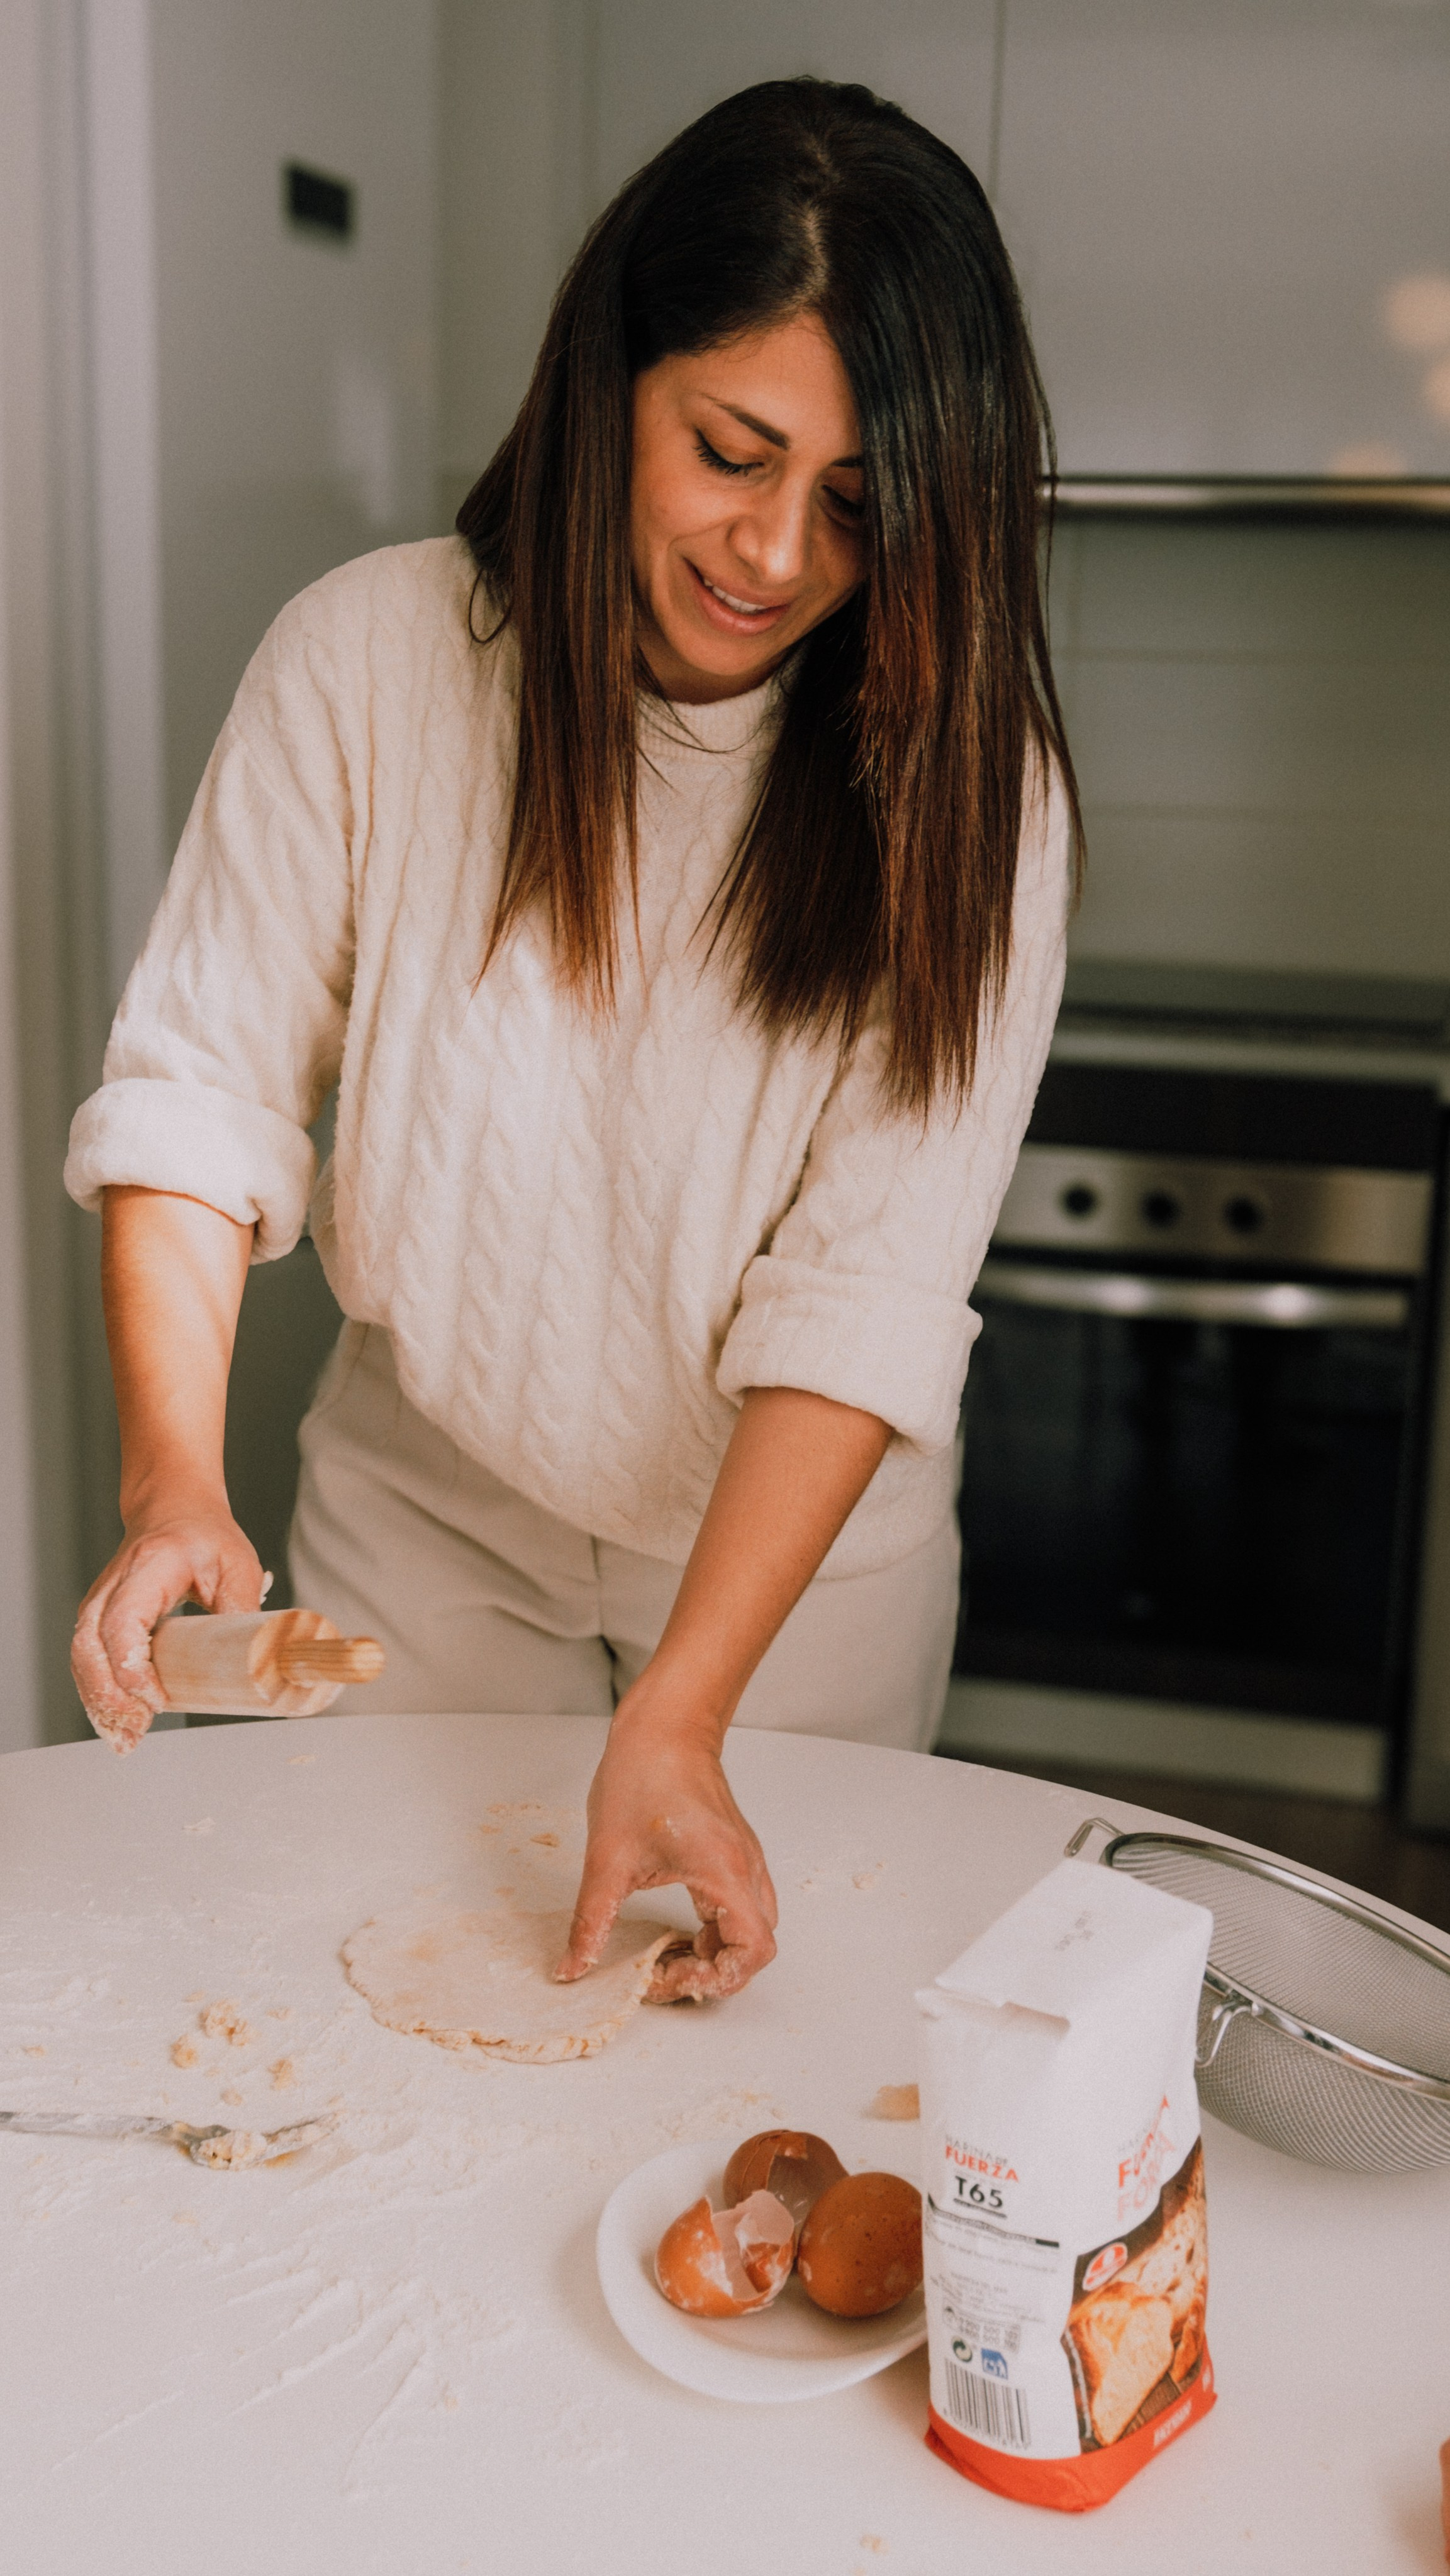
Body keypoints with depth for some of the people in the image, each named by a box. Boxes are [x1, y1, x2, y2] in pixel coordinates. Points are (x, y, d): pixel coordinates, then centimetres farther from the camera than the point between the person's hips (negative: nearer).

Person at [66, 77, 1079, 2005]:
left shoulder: (961, 784, -18)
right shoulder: (371, 656, -15)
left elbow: (873, 1287, -23)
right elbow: (200, 1085, -12)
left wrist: (679, 1714, -30)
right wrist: (175, 1480, -27)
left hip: (808, 1551, 0)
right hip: (423, 1505, 1)